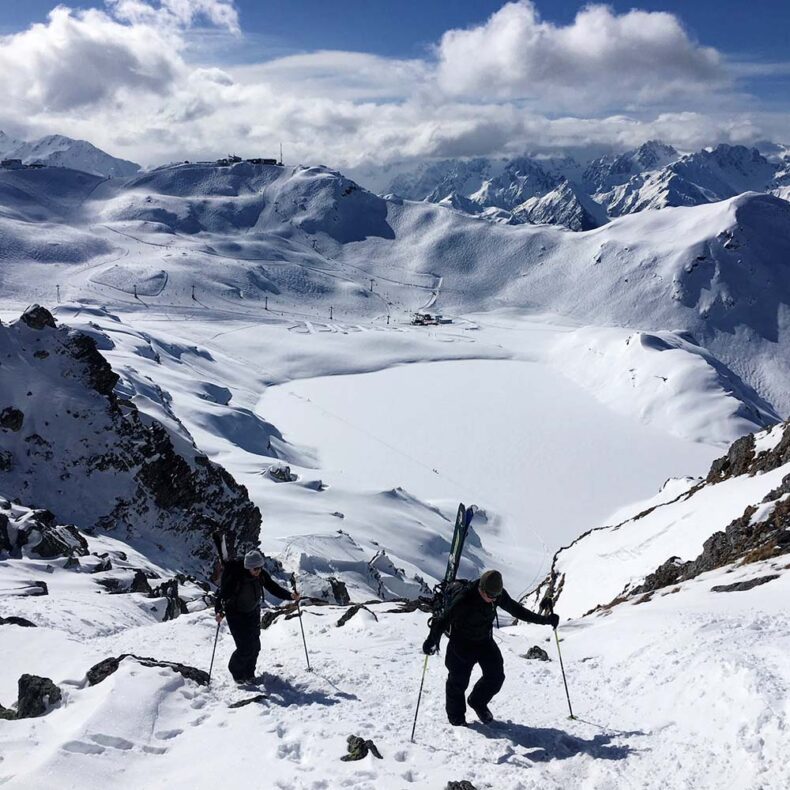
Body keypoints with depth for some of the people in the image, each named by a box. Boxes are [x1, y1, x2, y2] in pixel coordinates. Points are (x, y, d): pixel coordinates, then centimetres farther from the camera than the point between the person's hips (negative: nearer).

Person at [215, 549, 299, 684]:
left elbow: (274, 588, -6)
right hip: (236, 615, -5)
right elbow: (222, 593, -29)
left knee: (255, 646, 4)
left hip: (253, 613, 5)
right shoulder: (235, 577, -29)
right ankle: (236, 671, 20)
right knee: (245, 648, -10)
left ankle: (249, 674, 27)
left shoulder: (261, 575, -13)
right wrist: (219, 611, -44)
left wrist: (290, 596, -20)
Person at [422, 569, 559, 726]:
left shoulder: (499, 594, -16)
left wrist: (544, 619, 1)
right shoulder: (464, 600, -33)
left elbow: (515, 609, -1)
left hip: (485, 640, 5)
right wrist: (432, 640, -43)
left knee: (496, 675, 1)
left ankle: (478, 703, 28)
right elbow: (444, 619, -29)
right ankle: (456, 716, 25)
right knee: (459, 679, 1)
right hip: (462, 643, -5)